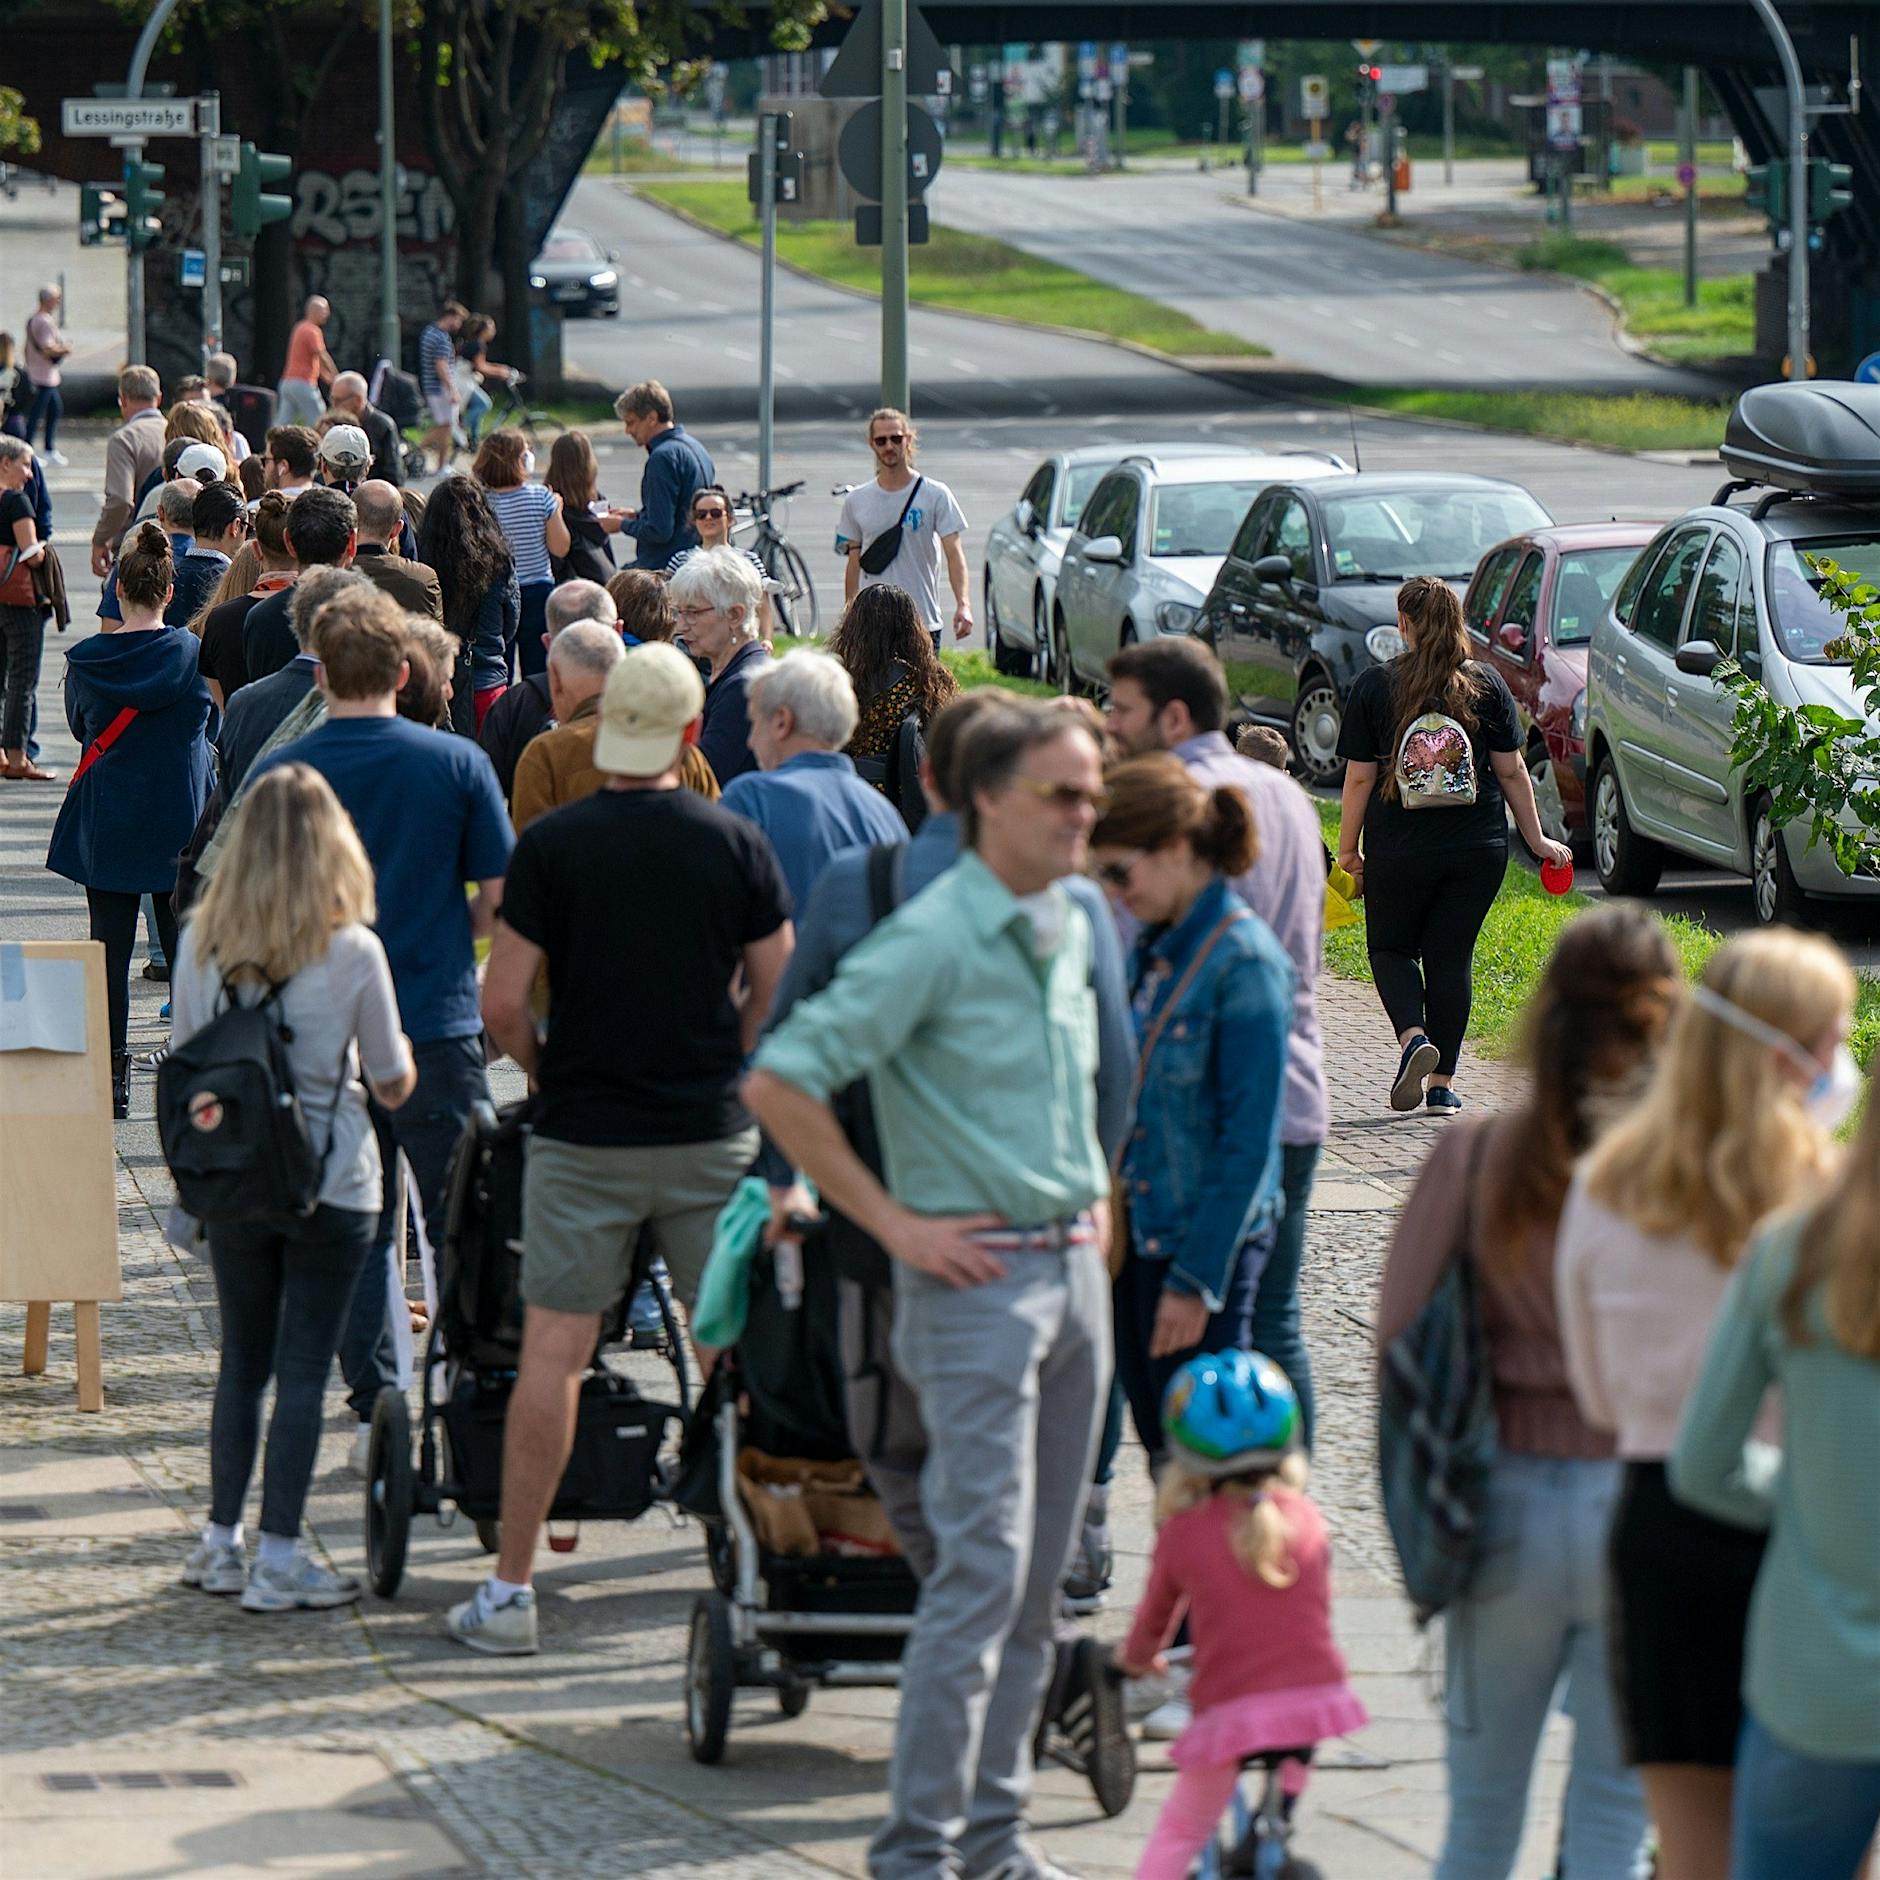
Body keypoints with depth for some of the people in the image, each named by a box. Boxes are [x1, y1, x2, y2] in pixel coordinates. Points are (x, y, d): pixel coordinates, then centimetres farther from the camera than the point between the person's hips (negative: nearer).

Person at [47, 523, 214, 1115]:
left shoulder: (89, 660, -6)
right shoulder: (192, 654, -8)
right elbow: (214, 726, 4)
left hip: (106, 821, 0)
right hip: (181, 820, 0)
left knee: (110, 946, 5)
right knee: (187, 947, 8)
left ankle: (112, 1075, 4)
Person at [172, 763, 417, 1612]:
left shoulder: (201, 940, -4)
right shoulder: (353, 951, -13)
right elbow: (393, 1084, -3)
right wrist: (400, 1066, 18)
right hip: (331, 1186, -3)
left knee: (242, 1361, 16)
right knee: (304, 1368, 2)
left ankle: (221, 1543, 21)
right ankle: (277, 1558, 3)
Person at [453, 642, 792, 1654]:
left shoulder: (552, 845, -7)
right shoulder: (735, 844, -2)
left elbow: (502, 1006, -8)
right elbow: (778, 995, 3)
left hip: (582, 1137, -1)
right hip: (712, 1133, 1)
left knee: (553, 1354, 1)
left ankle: (512, 1587, 1)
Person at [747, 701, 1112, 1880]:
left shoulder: (1076, 926, 11)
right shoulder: (933, 939, -15)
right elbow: (780, 1082, -19)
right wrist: (890, 1222, -15)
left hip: (1077, 1268, 8)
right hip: (979, 1277, -8)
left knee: (1041, 1573, 10)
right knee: (982, 1569, -11)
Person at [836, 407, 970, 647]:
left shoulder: (935, 495, -1)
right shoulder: (856, 500, 9)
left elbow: (953, 553, -7)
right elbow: (854, 562, 15)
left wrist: (963, 604, -22)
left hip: (922, 624, -2)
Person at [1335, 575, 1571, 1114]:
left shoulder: (1374, 686, -5)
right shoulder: (1486, 684, 0)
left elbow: (1360, 777, -4)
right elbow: (1511, 770, 2)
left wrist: (1348, 848, 6)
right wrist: (1536, 838, 12)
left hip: (1399, 852, -1)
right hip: (1478, 848, 2)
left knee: (1391, 947, 16)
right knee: (1451, 956, 9)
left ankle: (1414, 1037, -10)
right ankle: (1442, 1086, 8)